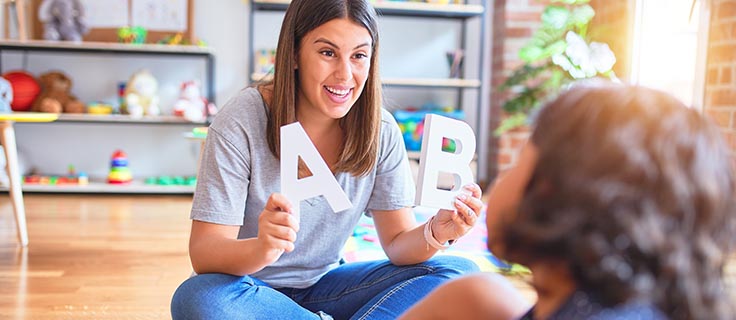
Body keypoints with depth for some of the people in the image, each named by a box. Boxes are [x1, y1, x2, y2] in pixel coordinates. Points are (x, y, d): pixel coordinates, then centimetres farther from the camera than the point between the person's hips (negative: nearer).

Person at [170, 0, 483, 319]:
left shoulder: (381, 131, -9)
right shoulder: (240, 124, -20)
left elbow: (397, 243, -7)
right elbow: (203, 253, -22)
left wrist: (435, 234, -31)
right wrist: (261, 248, -44)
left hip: (324, 286, 3)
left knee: (458, 271, -12)